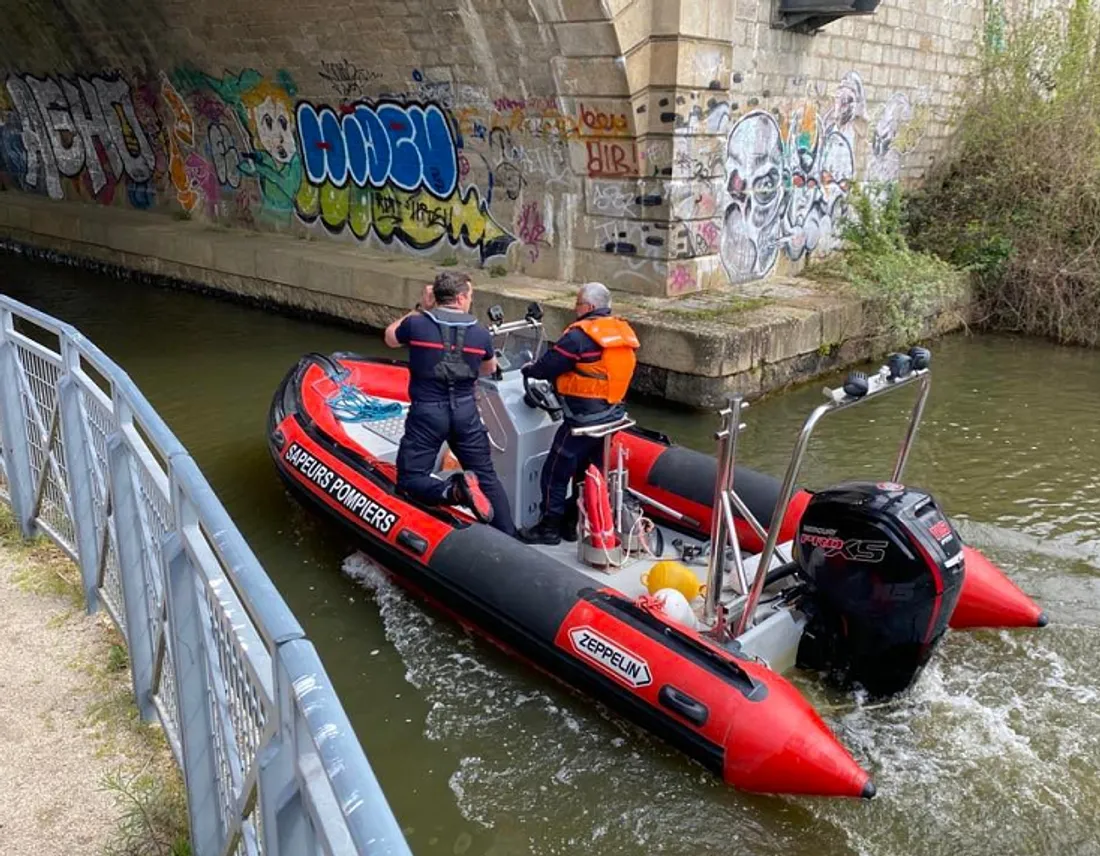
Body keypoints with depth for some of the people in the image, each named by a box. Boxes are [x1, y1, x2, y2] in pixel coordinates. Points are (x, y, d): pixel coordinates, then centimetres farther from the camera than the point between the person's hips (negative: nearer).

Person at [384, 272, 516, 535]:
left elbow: (390, 338, 15)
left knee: (410, 480, 3)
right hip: (465, 412, 3)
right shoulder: (481, 333, -2)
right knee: (486, 475, 16)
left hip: (426, 412, -2)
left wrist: (418, 309, 19)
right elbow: (489, 368, 18)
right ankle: (508, 537, 15)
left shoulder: (416, 324, -9)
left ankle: (453, 490, -25)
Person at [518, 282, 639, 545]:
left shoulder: (580, 335, -17)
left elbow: (547, 366, -14)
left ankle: (550, 527, 10)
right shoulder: (623, 331, 8)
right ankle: (575, 522, 27)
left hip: (583, 419, -8)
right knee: (588, 471, 17)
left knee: (555, 471, 4)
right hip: (612, 414, 8)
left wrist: (528, 369, 8)